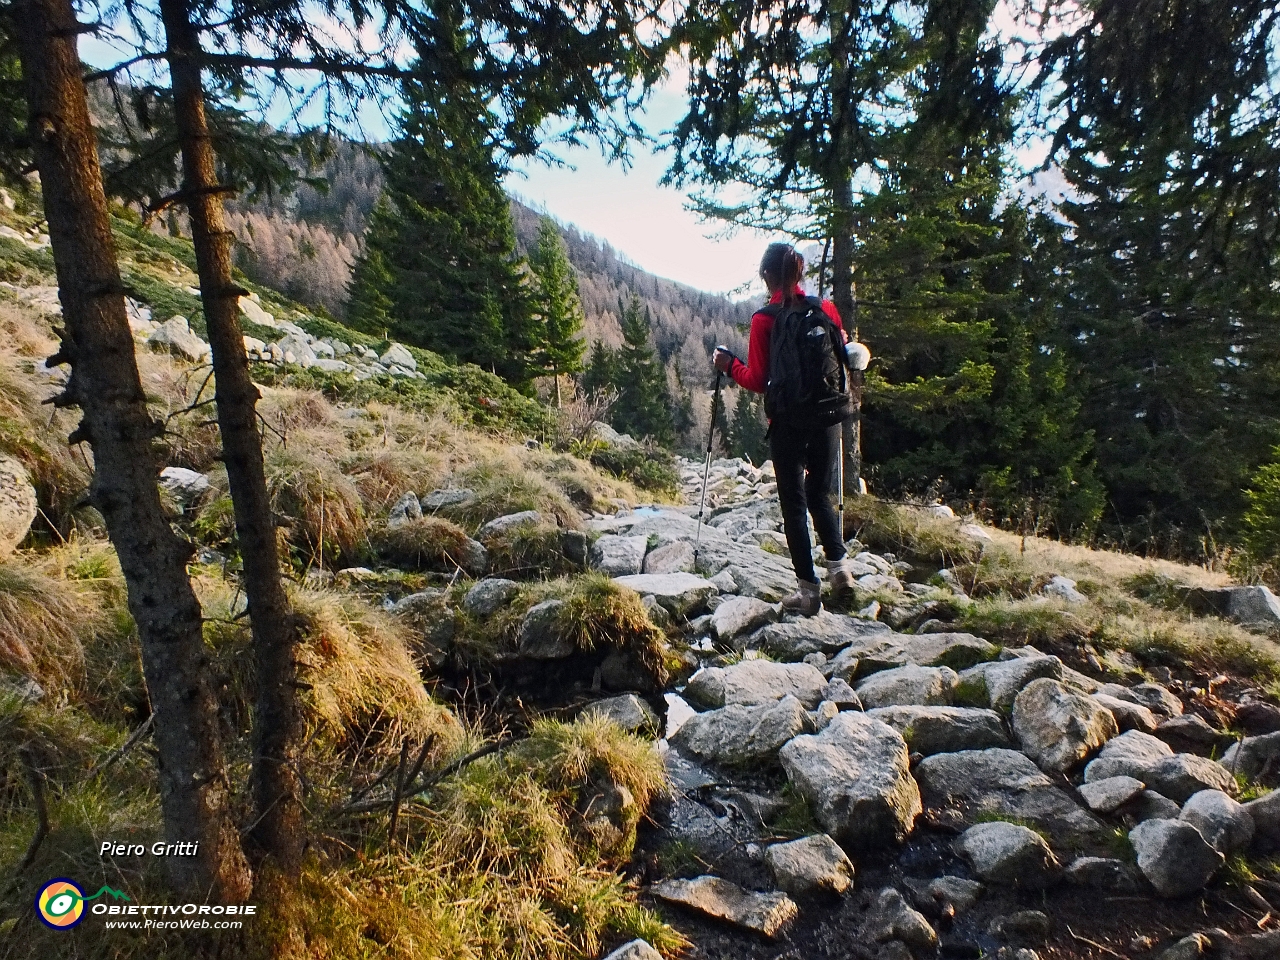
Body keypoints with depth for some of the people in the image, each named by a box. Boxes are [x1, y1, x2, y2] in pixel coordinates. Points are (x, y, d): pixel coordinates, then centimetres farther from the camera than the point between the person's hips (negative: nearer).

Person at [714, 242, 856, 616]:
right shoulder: (826, 308, 2)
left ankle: (809, 588, 7)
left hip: (788, 421, -4)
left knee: (794, 502, 6)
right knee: (819, 494, 21)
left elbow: (757, 381, -7)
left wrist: (729, 364, 8)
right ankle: (839, 564, 10)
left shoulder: (765, 319, -9)